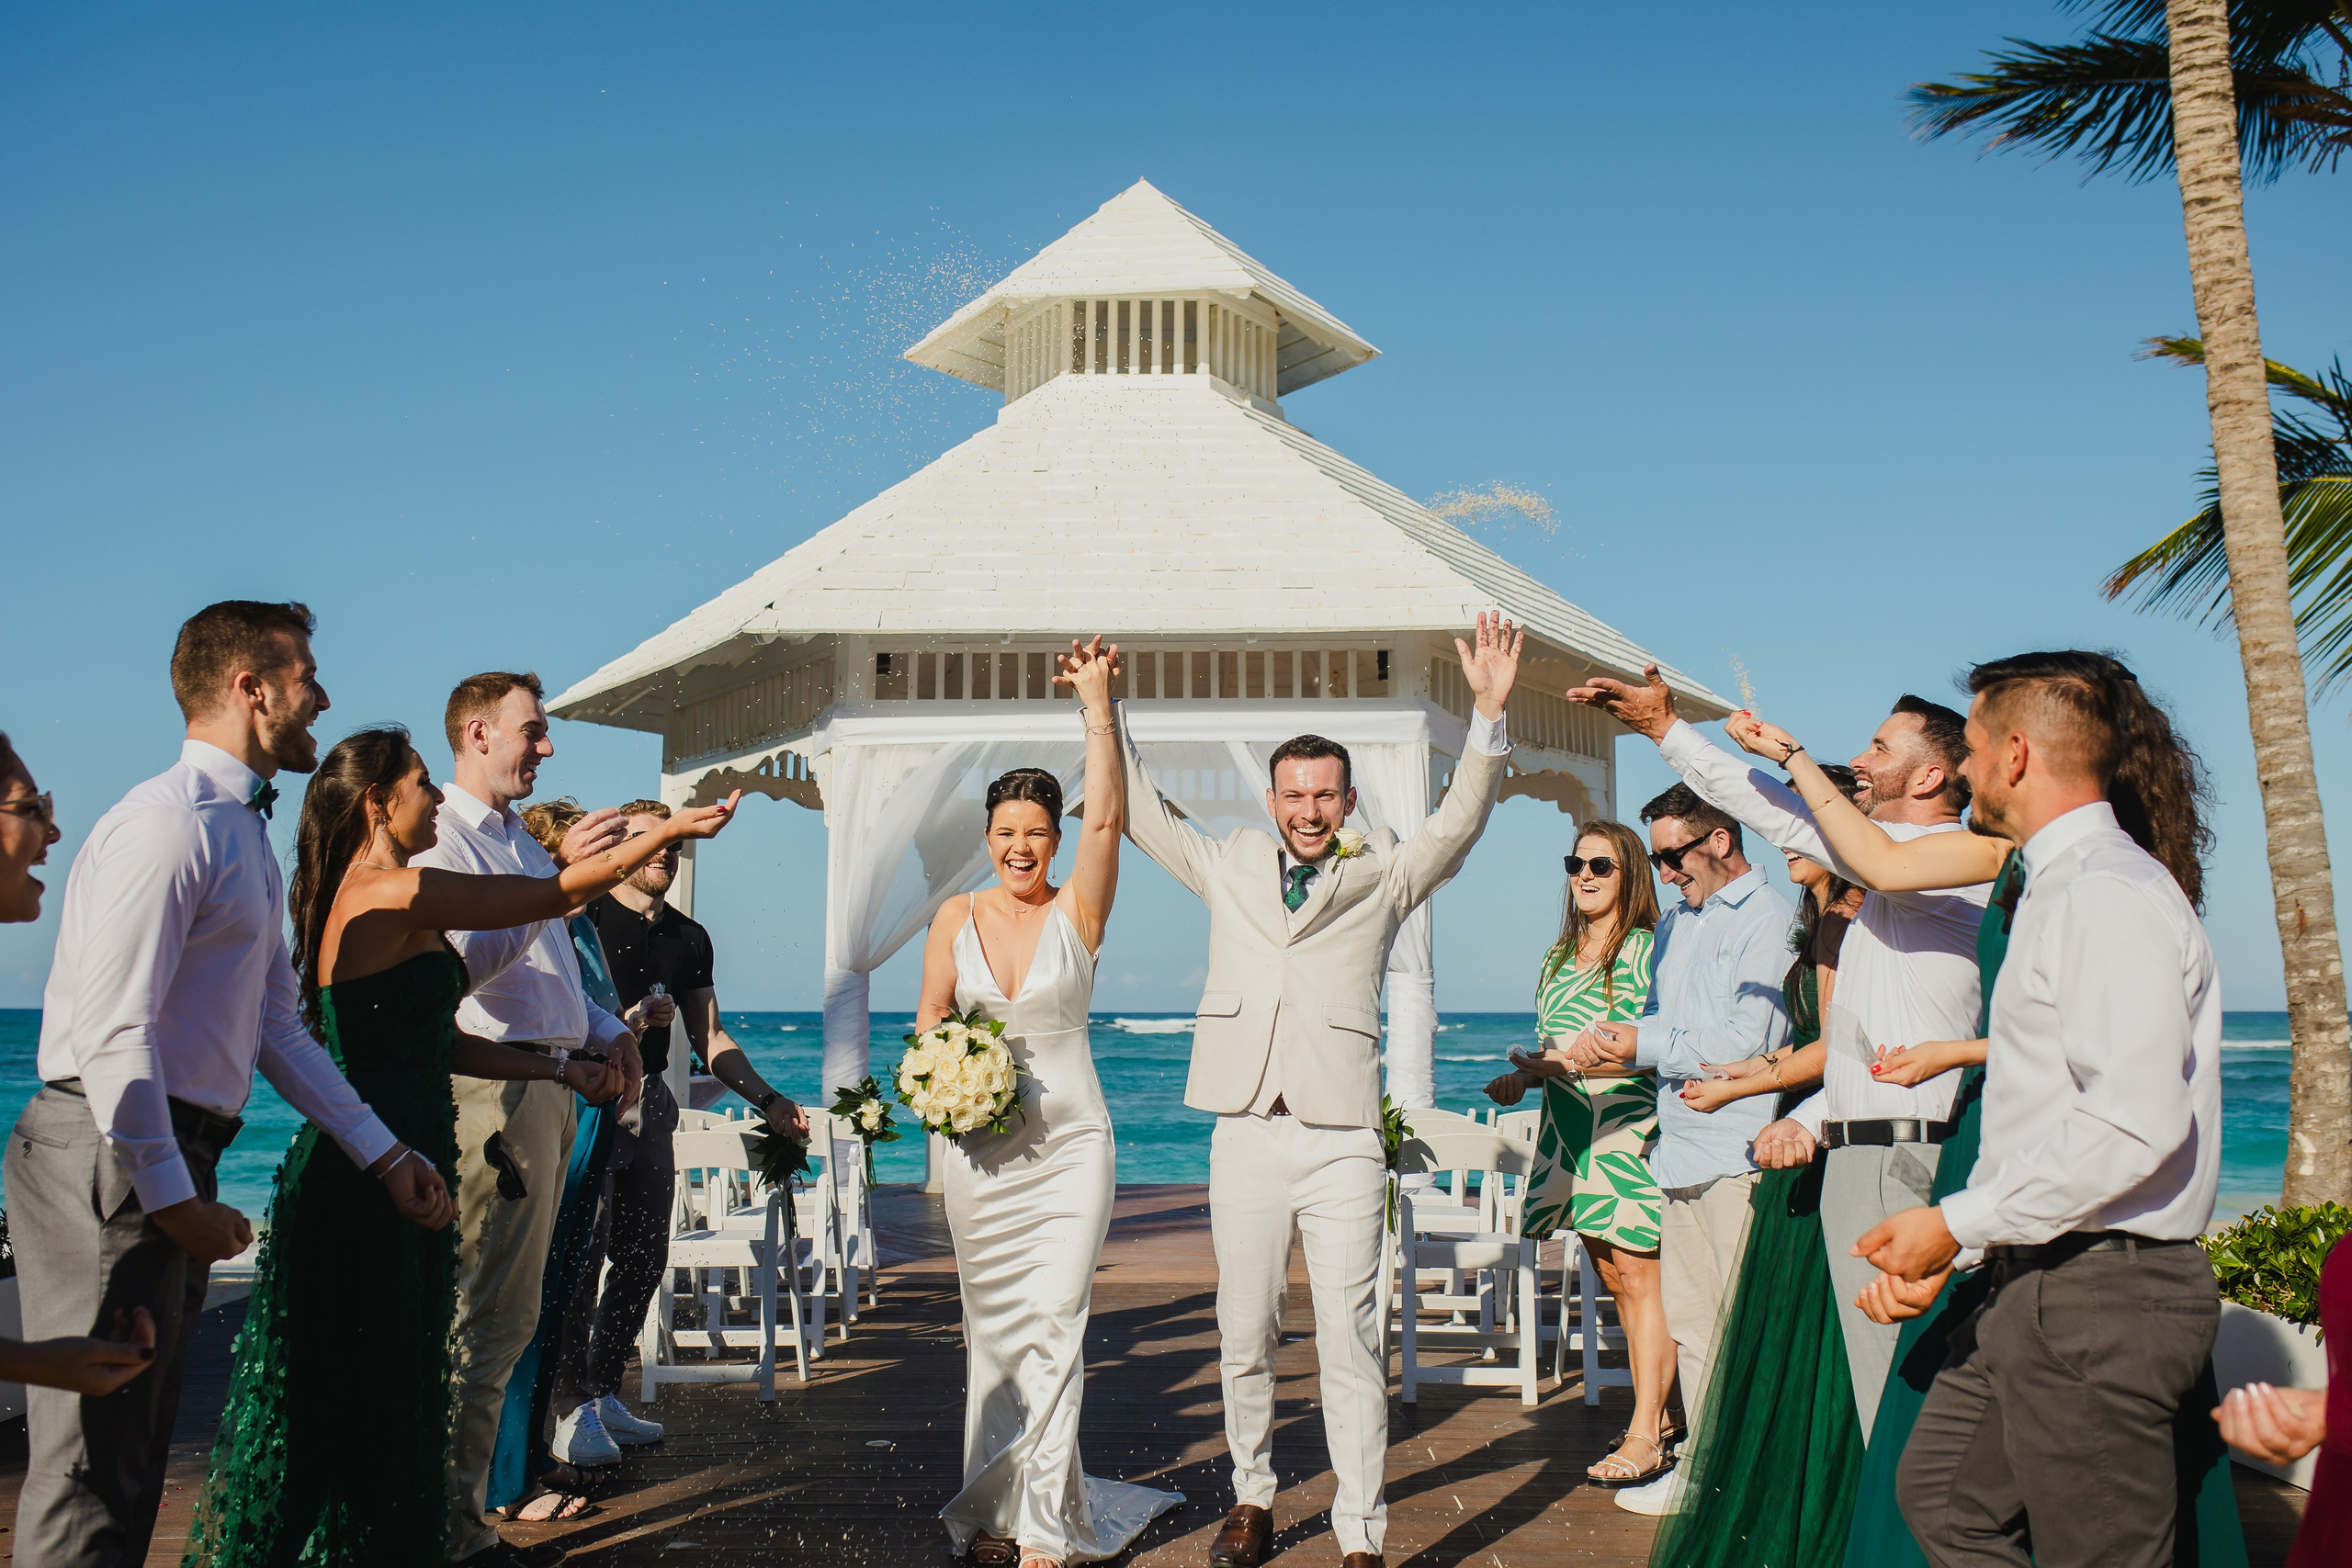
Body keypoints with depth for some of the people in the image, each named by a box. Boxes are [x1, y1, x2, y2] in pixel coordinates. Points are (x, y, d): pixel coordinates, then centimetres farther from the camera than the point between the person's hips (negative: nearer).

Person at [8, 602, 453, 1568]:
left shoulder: (247, 838, 18)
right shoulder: (169, 825, -15)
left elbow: (276, 1028, 20)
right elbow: (114, 1031, -21)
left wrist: (382, 1154, 16)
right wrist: (174, 1199, -21)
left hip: (172, 1166, 10)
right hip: (110, 1162, -10)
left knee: (138, 1452, 15)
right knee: (92, 1461, -5)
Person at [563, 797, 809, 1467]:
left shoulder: (689, 939, 14)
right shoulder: (584, 919, -5)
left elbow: (709, 1037, 15)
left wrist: (767, 1099, 6)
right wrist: (632, 1019, -17)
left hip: (649, 1103, 7)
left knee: (644, 1256, 9)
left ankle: (603, 1393, 22)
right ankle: (572, 1408, 1)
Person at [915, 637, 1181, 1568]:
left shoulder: (1077, 912, -2)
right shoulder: (957, 917, 6)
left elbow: (1107, 818, -15)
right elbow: (929, 1020, 11)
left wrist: (1097, 707, -19)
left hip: (1069, 1146, -3)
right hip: (980, 1147, 3)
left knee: (1052, 1326, -7)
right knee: (993, 1328, 9)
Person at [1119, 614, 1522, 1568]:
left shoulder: (1382, 876, 7)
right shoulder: (1230, 867, 13)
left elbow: (1460, 821, -5)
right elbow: (1141, 815, 17)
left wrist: (1488, 713, -17)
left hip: (1341, 1140, -2)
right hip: (1245, 1135, 2)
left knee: (1350, 1342, -3)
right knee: (1244, 1337, 11)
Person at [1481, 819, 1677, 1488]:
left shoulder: (1648, 950, -7)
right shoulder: (1557, 959, 15)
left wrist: (1557, 1066, -22)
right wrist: (1525, 1077, 3)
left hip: (1631, 1130, -7)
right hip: (1572, 1132, 7)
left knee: (1639, 1277, -8)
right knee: (1613, 1278, 10)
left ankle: (1646, 1436, -5)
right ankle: (1657, 1412, 22)